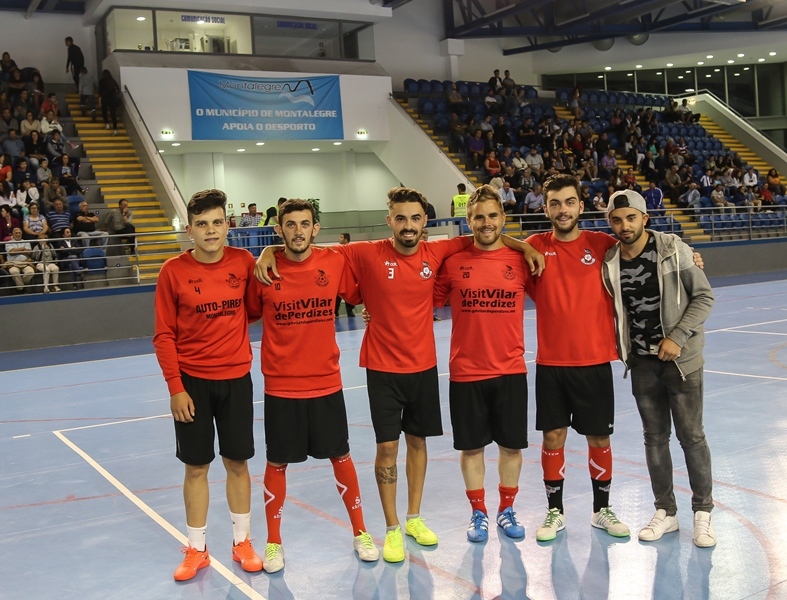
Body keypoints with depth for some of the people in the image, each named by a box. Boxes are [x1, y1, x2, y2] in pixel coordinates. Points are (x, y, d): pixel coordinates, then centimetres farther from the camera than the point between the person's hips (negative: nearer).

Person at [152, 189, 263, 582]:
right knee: (196, 466, 7)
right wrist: (175, 388, -10)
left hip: (236, 378, 1)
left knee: (237, 462, 9)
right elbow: (164, 336, -6)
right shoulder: (174, 271, -8)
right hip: (192, 382, -1)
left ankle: (242, 542, 26)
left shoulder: (243, 262, -4)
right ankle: (196, 550, 22)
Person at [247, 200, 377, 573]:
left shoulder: (335, 263, -5)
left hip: (326, 383, 1)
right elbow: (248, 314, 3)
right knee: (277, 463, 9)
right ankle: (273, 542, 27)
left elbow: (361, 295, 10)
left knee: (341, 457, 13)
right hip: (281, 386, -1)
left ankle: (360, 533, 30)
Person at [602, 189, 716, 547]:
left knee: (691, 435, 2)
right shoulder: (610, 262, -2)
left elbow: (704, 297, -9)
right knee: (655, 437, 10)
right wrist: (622, 348, 0)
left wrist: (677, 337, -16)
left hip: (681, 358, -3)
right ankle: (665, 512, 23)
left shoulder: (673, 250, -11)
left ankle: (703, 512, 18)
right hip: (642, 362, 3)